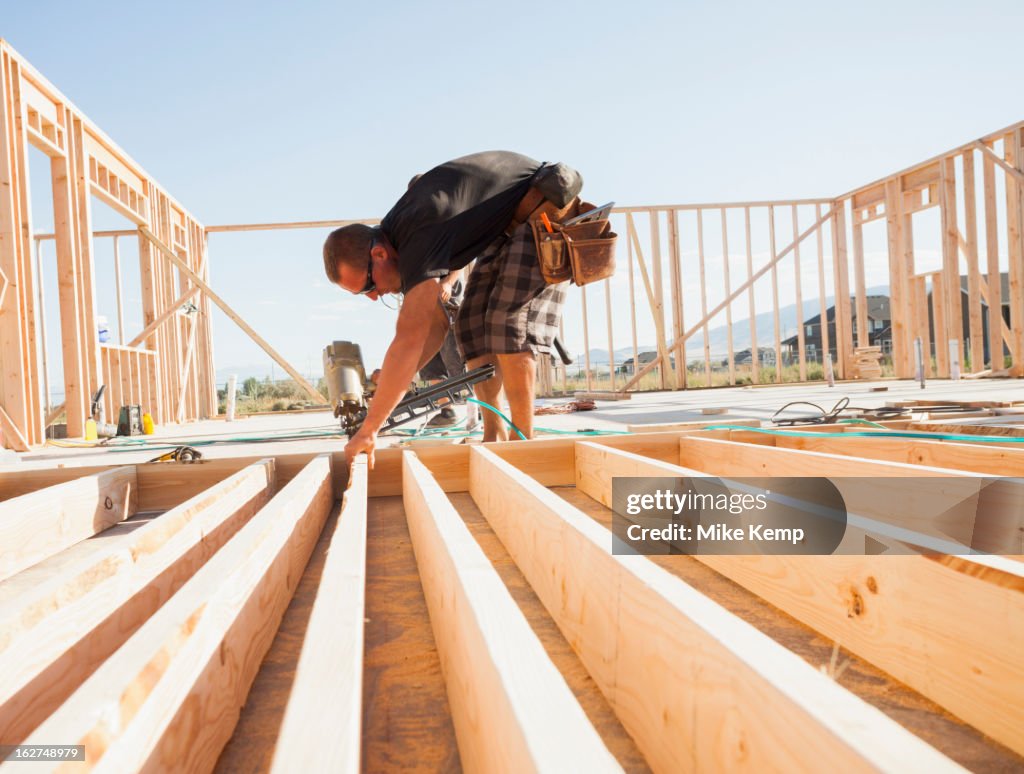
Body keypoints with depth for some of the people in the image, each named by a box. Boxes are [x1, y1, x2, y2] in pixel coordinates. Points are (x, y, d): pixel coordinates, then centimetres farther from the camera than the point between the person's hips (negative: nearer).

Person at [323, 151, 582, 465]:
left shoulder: (420, 238, -34)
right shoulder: (398, 236, -4)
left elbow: (409, 341, -40)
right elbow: (435, 322, -2)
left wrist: (368, 431, -35)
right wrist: (391, 386, -13)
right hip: (504, 228, 9)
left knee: (508, 323, -20)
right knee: (472, 325, 0)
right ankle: (494, 435, 5)